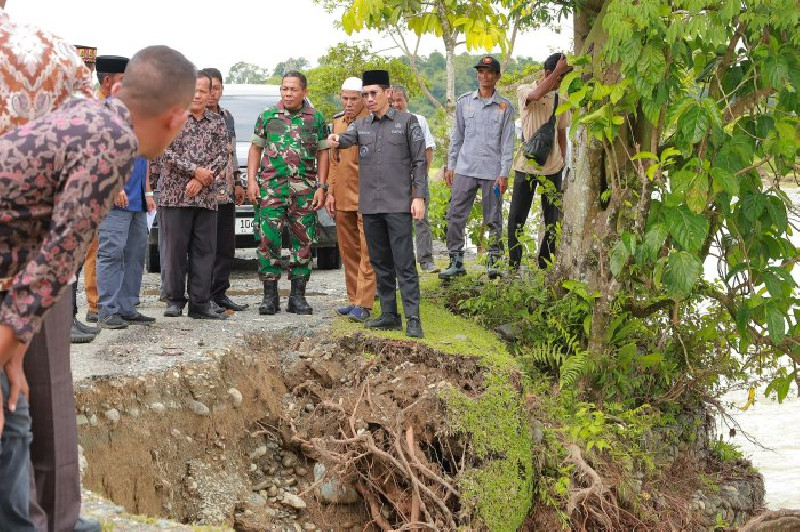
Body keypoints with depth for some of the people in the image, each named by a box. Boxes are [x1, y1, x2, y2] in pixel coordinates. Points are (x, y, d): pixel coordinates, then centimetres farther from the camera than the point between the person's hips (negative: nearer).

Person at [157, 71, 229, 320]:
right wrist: (195, 170, -13)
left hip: (206, 197, 3)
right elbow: (167, 153, -6)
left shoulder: (218, 122, 13)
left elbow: (222, 156, 4)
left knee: (205, 251, 2)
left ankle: (200, 304, 7)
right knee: (175, 249, -1)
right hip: (175, 195, -3)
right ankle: (174, 300, 9)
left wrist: (201, 180, -10)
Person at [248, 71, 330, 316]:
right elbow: (255, 148, 12)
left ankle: (298, 296, 10)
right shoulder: (267, 116, 9)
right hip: (271, 186, 0)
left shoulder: (316, 118, 8)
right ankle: (270, 295, 1)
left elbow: (322, 153, 9)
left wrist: (321, 187, 1)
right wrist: (251, 180, 2)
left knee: (303, 242, 2)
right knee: (269, 240, -7)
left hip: (305, 189, 1)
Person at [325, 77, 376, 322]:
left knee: (366, 252, -8)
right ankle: (353, 299, 19)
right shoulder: (337, 122, 15)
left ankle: (363, 304, -9)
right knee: (348, 251, 11)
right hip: (342, 198, 7)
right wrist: (331, 192, 15)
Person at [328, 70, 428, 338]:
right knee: (380, 263, 10)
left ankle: (413, 319, -7)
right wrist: (337, 140, -32)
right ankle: (389, 315, 17)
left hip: (398, 205, -5)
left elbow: (419, 161, 0)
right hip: (369, 205, 5)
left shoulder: (407, 122, 2)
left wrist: (419, 196, -9)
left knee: (404, 264, -8)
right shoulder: (361, 125, 14)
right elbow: (348, 138, -8)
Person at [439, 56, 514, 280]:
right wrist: (451, 166, 11)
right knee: (456, 215, -2)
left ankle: (494, 260, 13)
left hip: (492, 172, -2)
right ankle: (456, 260, 4)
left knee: (493, 219, 3)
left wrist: (504, 174, -6)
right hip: (465, 169, 2)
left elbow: (507, 143, 1)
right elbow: (457, 136, 15)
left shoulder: (505, 107, 3)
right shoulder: (464, 101, 10)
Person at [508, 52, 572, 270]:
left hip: (552, 167, 4)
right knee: (516, 217, 0)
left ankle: (546, 264, 13)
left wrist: (562, 162, 11)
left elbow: (561, 132, 16)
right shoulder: (524, 91, -3)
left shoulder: (560, 99, 9)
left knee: (552, 219, 5)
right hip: (526, 165, -3)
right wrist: (558, 70, -27)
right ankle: (513, 264, 8)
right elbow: (536, 95, -28)